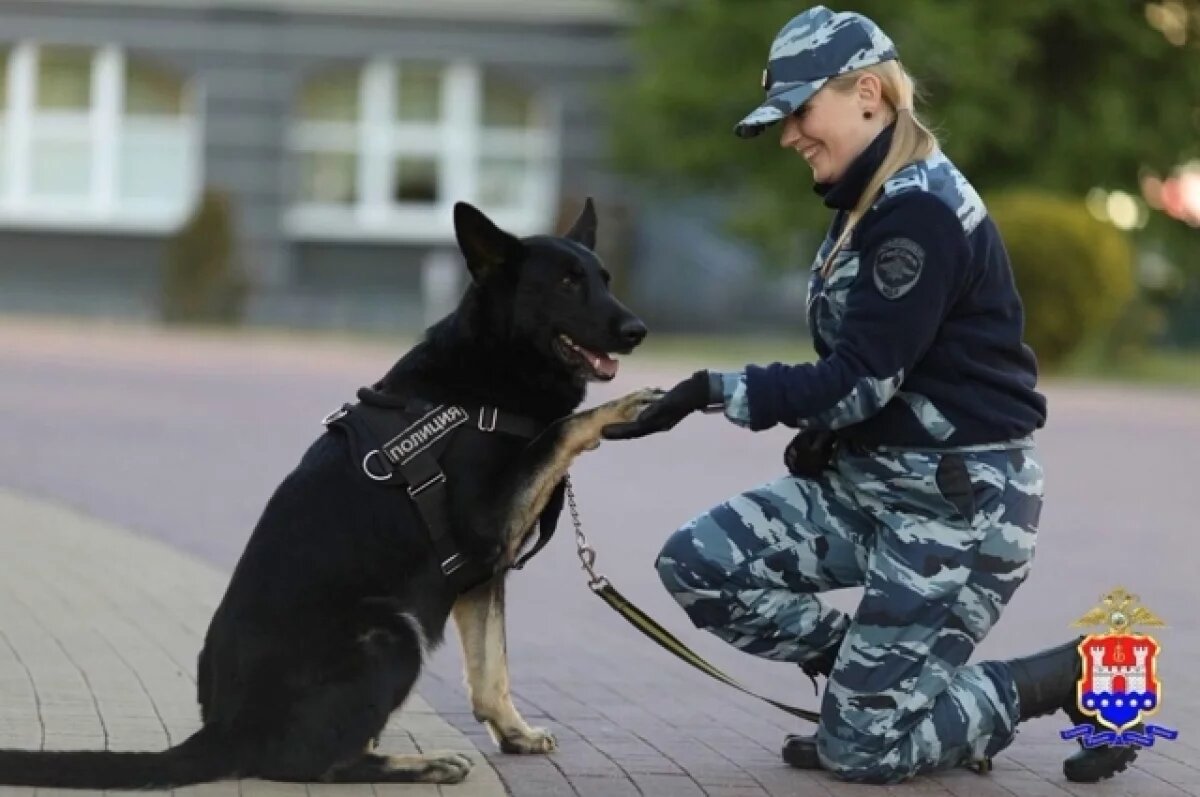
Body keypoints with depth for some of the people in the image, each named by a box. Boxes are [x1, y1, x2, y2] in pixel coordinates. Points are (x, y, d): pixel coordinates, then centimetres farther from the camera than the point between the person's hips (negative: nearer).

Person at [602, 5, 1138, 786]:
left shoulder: (921, 211, -19)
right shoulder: (870, 201, 11)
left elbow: (863, 379, -22)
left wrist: (713, 391, -25)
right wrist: (825, 429, -5)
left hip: (961, 502, -9)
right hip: (872, 479, 9)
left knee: (862, 746, -8)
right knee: (698, 565, -4)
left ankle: (1074, 679, 8)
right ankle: (874, 676, 10)